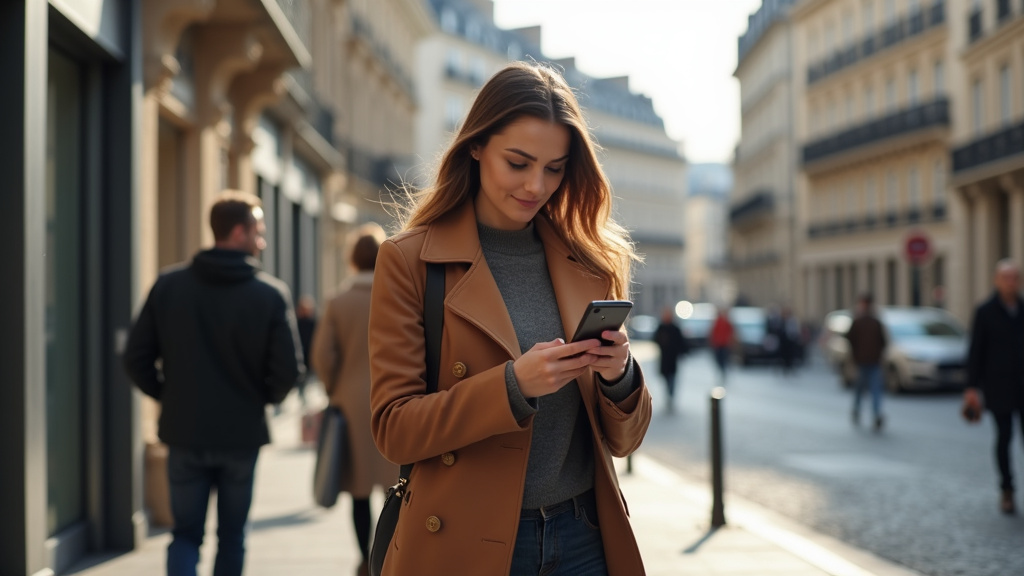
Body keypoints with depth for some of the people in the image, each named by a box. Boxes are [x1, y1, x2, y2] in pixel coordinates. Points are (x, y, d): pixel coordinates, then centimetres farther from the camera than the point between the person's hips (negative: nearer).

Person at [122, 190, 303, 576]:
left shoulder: (168, 286, -3)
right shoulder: (272, 295, -9)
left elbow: (136, 359, -4)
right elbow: (288, 370, -12)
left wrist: (167, 395, 12)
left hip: (184, 433, 1)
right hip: (242, 435, -1)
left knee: (186, 534, 11)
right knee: (232, 537, 16)